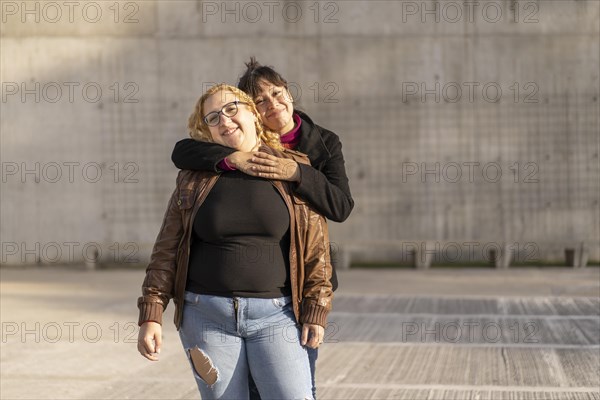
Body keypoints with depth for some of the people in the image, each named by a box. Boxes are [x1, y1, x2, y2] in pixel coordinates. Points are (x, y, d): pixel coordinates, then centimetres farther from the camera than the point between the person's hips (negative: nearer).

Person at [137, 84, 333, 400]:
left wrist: (315, 311, -3)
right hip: (207, 315, 1)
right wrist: (151, 314, -2)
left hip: (275, 314, -1)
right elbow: (167, 250, 5)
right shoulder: (195, 179, 5)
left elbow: (315, 247, 3)